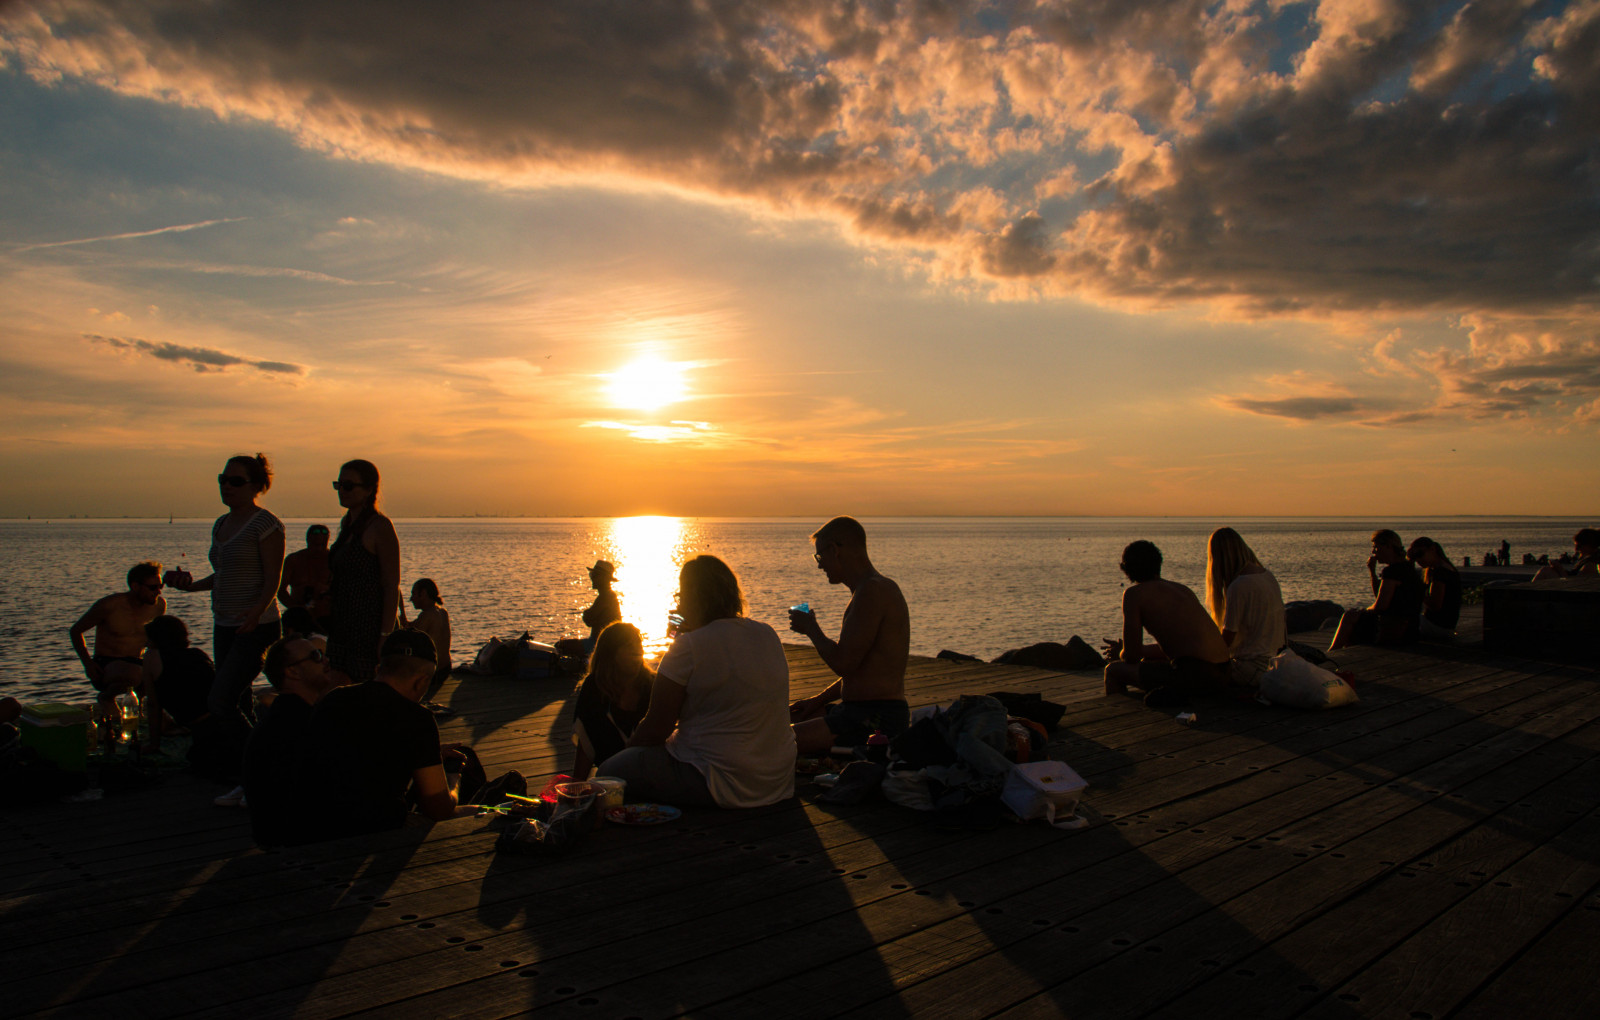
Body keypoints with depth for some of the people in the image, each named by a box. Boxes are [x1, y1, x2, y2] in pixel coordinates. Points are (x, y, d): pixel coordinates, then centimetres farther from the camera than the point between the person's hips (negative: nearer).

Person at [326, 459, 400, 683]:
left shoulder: (380, 526, -12)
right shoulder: (348, 525, 14)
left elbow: (392, 586, -16)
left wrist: (385, 636, -20)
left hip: (370, 628, -9)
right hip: (342, 627, 9)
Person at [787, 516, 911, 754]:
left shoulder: (872, 591, -16)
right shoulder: (879, 587, 18)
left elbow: (843, 664, -20)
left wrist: (811, 629, -2)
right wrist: (819, 699, 17)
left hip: (875, 722, -11)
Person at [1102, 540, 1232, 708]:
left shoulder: (1133, 593, 0)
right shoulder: (1183, 589, 22)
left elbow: (1132, 656, 1)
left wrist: (1121, 653, 25)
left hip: (1192, 673, -8)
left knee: (1114, 670, 8)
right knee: (1149, 661, 34)